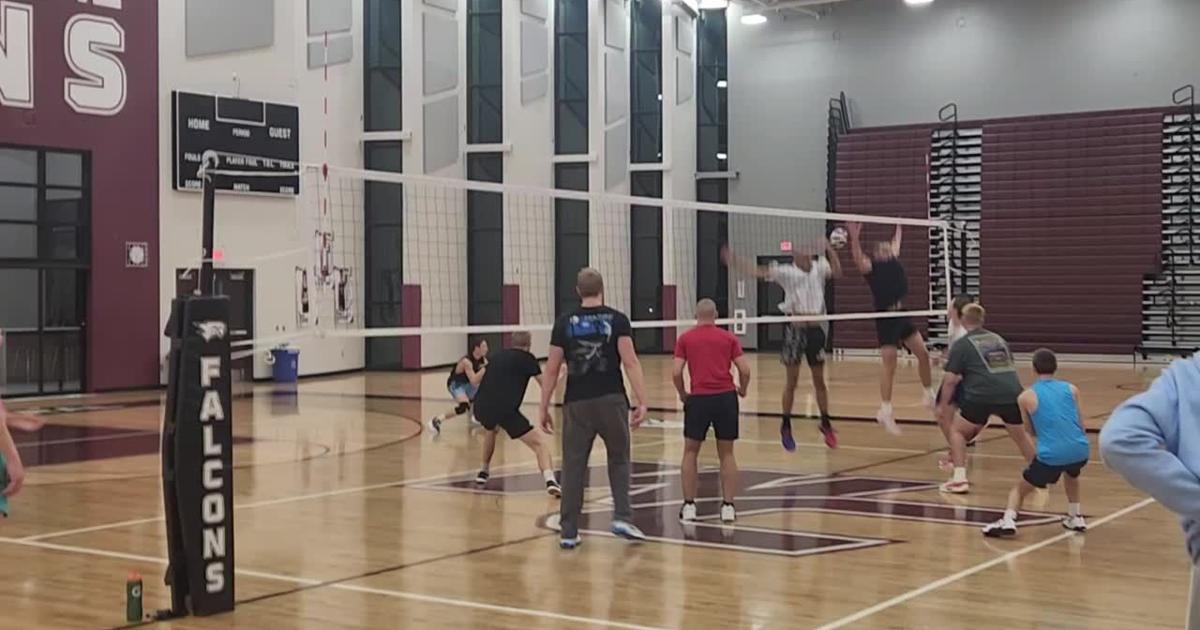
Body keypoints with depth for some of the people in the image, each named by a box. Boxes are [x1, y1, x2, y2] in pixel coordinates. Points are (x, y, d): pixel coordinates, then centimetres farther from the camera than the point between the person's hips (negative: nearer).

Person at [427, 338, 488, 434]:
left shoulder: (482, 359, -9)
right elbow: (474, 381, -39)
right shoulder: (466, 361, -32)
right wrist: (485, 367, -41)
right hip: (455, 384, -8)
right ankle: (436, 420, -24)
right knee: (464, 406, -32)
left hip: (466, 384, 8)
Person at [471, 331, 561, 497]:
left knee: (492, 429, 41)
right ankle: (550, 480, -25)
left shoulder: (498, 356, 26)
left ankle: (484, 471, 43)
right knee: (539, 441, -3)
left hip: (481, 406, 6)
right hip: (504, 408, -6)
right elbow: (546, 384, 9)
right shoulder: (526, 358, 8)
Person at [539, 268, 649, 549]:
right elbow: (630, 362, -9)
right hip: (611, 400, -1)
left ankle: (568, 532, 8)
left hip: (577, 404, 1)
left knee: (573, 467, 6)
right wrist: (641, 401, -9)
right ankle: (622, 517, 3)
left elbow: (552, 369, 4)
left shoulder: (564, 323, 5)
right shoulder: (617, 319, 0)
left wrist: (543, 407, 10)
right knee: (619, 461, 16)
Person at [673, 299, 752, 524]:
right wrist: (742, 389, 18)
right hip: (725, 397, 1)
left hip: (698, 398, -1)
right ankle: (728, 506, 9)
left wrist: (682, 394, 14)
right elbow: (745, 370, 0)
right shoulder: (728, 338, 7)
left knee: (691, 452, 13)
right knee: (726, 454, 12)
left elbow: (676, 373, -3)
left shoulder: (685, 339, 5)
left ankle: (689, 505, 12)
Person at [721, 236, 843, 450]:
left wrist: (829, 248, -15)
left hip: (815, 328, 3)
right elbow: (758, 272, -15)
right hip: (795, 329, -3)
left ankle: (826, 424, 25)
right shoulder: (786, 271, -4)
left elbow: (837, 271, -12)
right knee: (792, 382, 4)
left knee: (819, 380, 12)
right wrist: (734, 262, -27)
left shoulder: (819, 267, 5)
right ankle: (786, 426, 17)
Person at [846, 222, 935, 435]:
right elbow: (858, 259, -28)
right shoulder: (872, 266, -7)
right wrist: (855, 238, -42)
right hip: (885, 319, -7)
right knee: (890, 365, -10)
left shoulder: (894, 261, 12)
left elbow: (895, 245, 34)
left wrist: (898, 231, 48)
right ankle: (885, 411, -5)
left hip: (902, 317, 7)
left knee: (923, 354, 8)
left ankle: (930, 395, 26)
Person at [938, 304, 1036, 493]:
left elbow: (950, 380, 3)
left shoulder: (961, 345, 7)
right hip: (1012, 392, 4)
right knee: (1020, 435, 27)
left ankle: (959, 478, 5)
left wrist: (943, 405, 14)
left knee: (957, 430, 15)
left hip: (982, 396, -4)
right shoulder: (999, 339, 23)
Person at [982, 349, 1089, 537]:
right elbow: (1080, 425, 18)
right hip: (1079, 450, 3)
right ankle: (1075, 518, 36)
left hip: (1051, 456, -3)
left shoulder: (1026, 397, 7)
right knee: (1071, 474, 39)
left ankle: (1008, 520, -5)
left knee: (1020, 489, 17)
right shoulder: (1071, 389, 12)